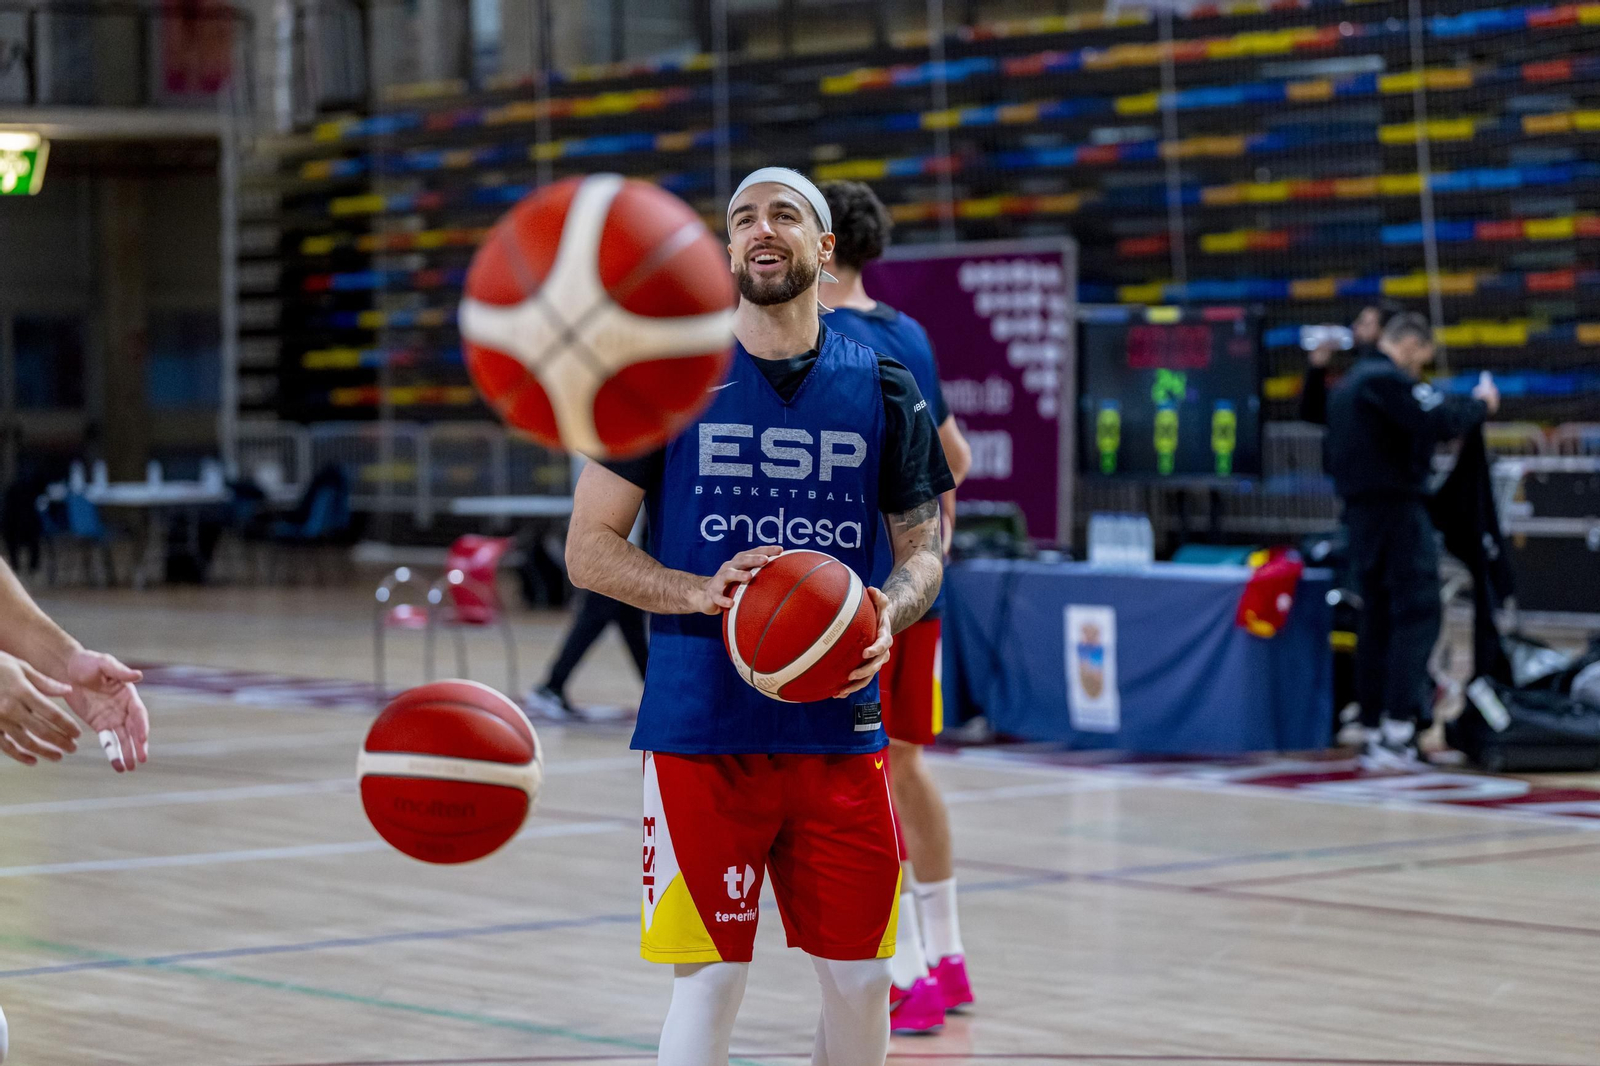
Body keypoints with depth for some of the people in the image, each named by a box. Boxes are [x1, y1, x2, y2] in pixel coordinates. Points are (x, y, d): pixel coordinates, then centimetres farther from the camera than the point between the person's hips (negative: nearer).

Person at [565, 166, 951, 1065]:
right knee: (710, 981, -4)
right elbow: (590, 550, 1)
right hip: (701, 729, -2)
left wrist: (888, 616, -9)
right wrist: (701, 594, -16)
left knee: (861, 979, 7)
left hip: (839, 729, 2)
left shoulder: (882, 388, 7)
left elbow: (923, 547, 13)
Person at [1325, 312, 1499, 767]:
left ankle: (1377, 726, 11)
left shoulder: (1347, 385, 19)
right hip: (1398, 508, -9)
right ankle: (1398, 726, -16)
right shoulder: (1390, 380, -11)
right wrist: (1480, 405, -5)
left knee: (1377, 618, 11)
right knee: (1416, 615, -8)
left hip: (1359, 513, 9)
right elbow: (1439, 421, -22)